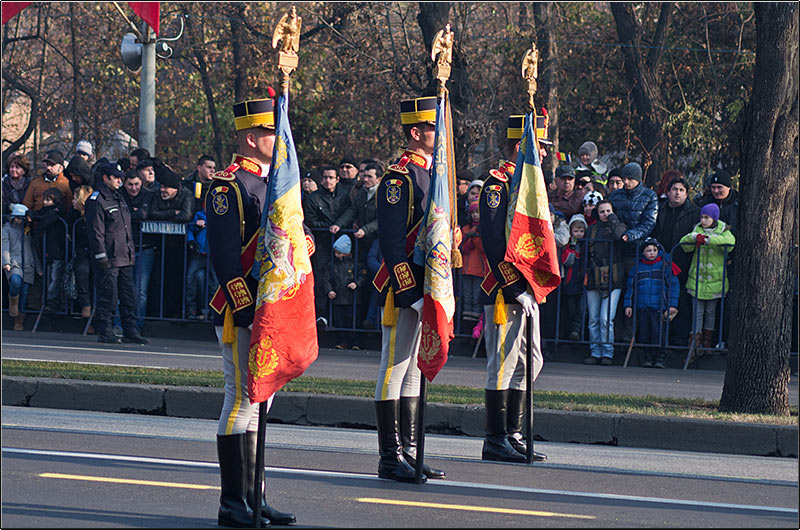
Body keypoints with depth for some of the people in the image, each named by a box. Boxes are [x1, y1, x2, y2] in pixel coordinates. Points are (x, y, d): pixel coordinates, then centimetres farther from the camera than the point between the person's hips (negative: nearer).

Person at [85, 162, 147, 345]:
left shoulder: (119, 198, 19)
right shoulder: (97, 200, -8)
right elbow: (96, 231, -13)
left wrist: (131, 252, 21)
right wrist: (102, 257, -18)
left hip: (125, 259, 8)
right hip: (109, 259, -8)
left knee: (128, 296, 8)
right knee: (108, 296, -6)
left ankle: (130, 331, 12)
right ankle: (104, 332, 1)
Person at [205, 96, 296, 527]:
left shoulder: (275, 184, 17)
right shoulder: (227, 185, -10)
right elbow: (224, 254, -16)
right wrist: (246, 310, -20)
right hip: (241, 312, -9)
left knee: (260, 402, 11)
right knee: (244, 400, -8)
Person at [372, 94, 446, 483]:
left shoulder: (432, 174, 16)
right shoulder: (398, 178, -12)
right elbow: (392, 242, -17)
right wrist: (408, 292, -21)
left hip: (429, 288, 9)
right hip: (404, 289, -9)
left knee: (415, 370, 12)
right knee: (395, 369, -5)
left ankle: (408, 452, 16)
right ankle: (390, 458, -3)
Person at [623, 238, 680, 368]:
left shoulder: (665, 266, 2)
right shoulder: (637, 267, 11)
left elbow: (673, 285, 3)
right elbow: (630, 287, 16)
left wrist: (672, 305, -3)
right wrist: (628, 305, 10)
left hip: (659, 307, -3)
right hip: (642, 307, 3)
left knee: (658, 334, -9)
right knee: (644, 334, 4)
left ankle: (660, 358, 0)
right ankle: (649, 357, 14)